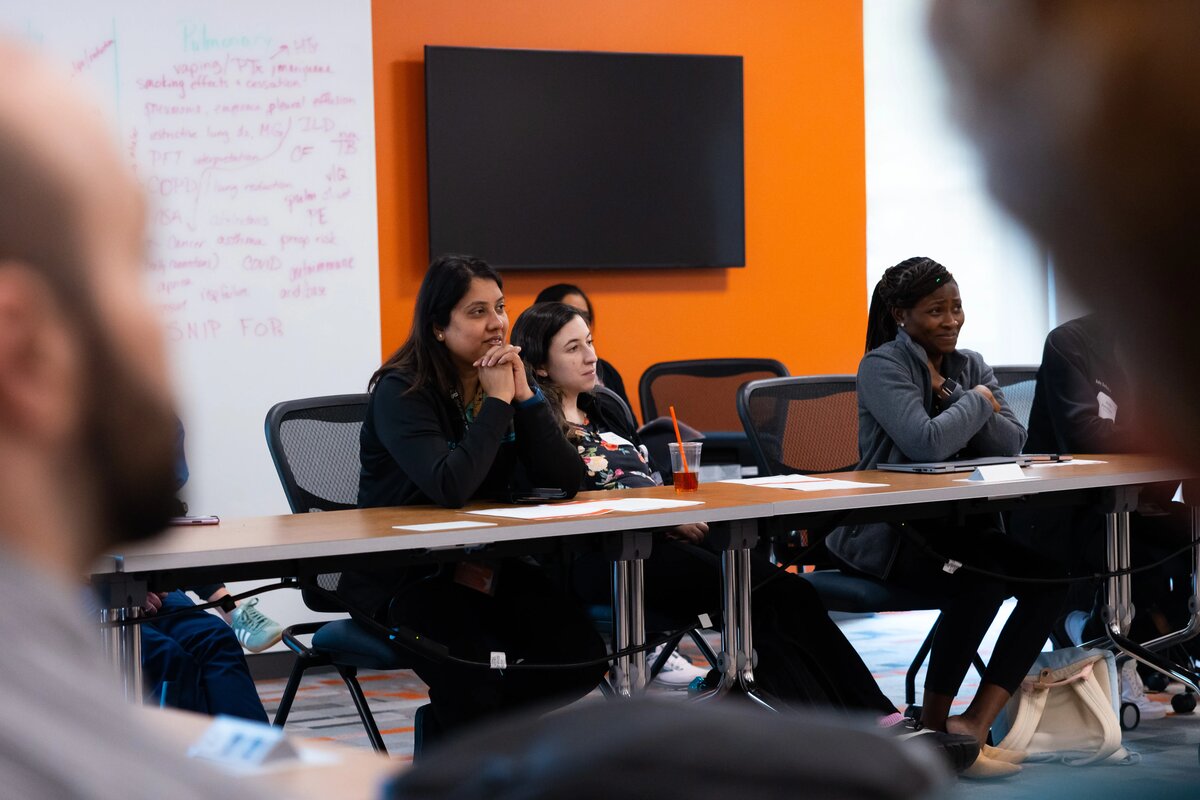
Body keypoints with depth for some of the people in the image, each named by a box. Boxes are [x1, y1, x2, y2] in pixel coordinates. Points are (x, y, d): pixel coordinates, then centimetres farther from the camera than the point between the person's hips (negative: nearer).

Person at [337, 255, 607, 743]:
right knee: (470, 677, -32)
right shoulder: (401, 392, -13)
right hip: (402, 574, -6)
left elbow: (565, 483, -4)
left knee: (580, 654, -15)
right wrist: (497, 401, -20)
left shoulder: (504, 380, 4)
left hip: (487, 565, 6)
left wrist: (523, 394, -13)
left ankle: (473, 726, 8)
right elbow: (450, 488, -30)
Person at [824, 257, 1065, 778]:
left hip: (958, 522, 7)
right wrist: (977, 401, -8)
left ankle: (973, 724, -21)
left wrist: (951, 396, -11)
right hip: (888, 532, -7)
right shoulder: (882, 367, -8)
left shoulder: (970, 365, 13)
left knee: (1048, 576, -18)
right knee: (981, 581, -33)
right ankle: (933, 729, -13)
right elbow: (927, 443, -25)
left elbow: (1011, 446, 1)